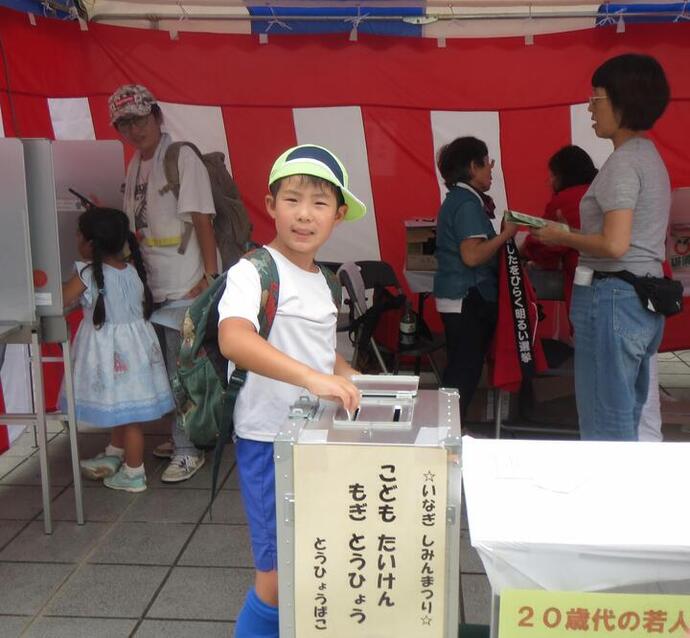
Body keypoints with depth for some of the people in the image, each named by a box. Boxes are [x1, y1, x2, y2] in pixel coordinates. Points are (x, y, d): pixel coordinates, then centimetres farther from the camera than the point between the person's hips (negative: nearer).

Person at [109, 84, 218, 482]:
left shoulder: (181, 158, -11)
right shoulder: (135, 165, 12)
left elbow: (202, 219, -16)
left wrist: (210, 277, -20)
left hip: (188, 286, -8)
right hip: (156, 285, 8)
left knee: (182, 369, -3)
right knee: (165, 366, 15)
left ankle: (189, 451, 9)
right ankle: (181, 438, 30)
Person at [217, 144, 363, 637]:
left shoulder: (322, 279, 9)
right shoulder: (253, 271, -16)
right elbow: (234, 339, -35)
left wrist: (354, 384, 5)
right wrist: (311, 377, -44)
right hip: (269, 441, -8)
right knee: (281, 577, 0)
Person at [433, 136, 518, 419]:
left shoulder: (456, 199, 15)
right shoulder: (468, 204, -16)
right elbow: (472, 255, -26)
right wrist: (505, 235, -15)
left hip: (458, 298, 10)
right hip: (469, 299, -10)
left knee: (459, 369, 15)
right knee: (466, 372, -4)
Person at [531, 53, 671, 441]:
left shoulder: (623, 162, -14)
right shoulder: (650, 157, 16)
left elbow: (615, 245, -23)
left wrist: (560, 238, -8)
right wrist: (574, 236, 15)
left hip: (613, 301, -10)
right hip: (646, 301, 10)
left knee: (605, 429, -1)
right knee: (628, 424, 18)